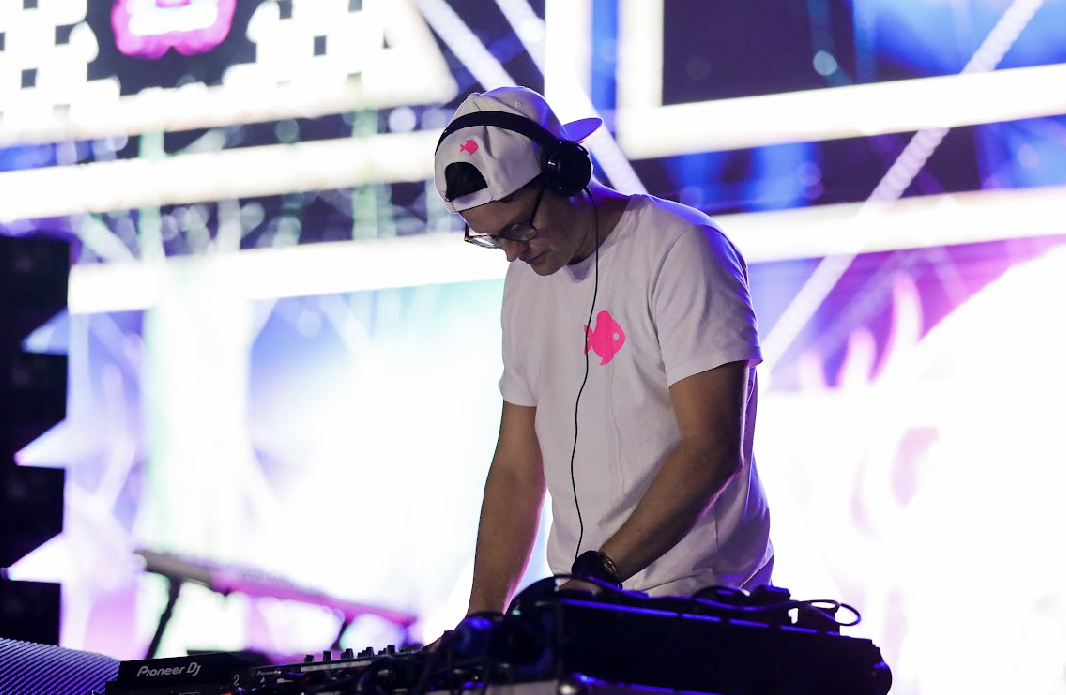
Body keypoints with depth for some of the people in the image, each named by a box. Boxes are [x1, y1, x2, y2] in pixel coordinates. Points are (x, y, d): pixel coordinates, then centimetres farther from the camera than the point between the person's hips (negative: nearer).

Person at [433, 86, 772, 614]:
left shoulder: (680, 250, -9)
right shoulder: (526, 279, 14)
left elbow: (712, 449, -16)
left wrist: (602, 570, -18)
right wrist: (483, 616, 6)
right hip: (578, 599, 7)